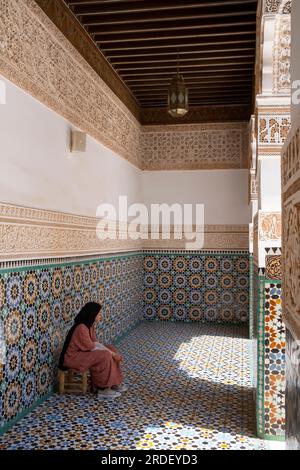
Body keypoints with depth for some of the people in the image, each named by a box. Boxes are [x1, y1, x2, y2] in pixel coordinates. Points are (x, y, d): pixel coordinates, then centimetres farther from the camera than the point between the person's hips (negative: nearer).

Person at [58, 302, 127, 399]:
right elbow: (92, 347, -23)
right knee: (105, 356, -24)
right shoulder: (81, 328, -26)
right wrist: (111, 353, -14)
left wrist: (111, 352, -8)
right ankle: (103, 389, -11)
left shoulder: (89, 325, 3)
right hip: (73, 357, -10)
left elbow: (95, 343, 5)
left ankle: (114, 383, 8)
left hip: (82, 351, 10)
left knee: (112, 349, 4)